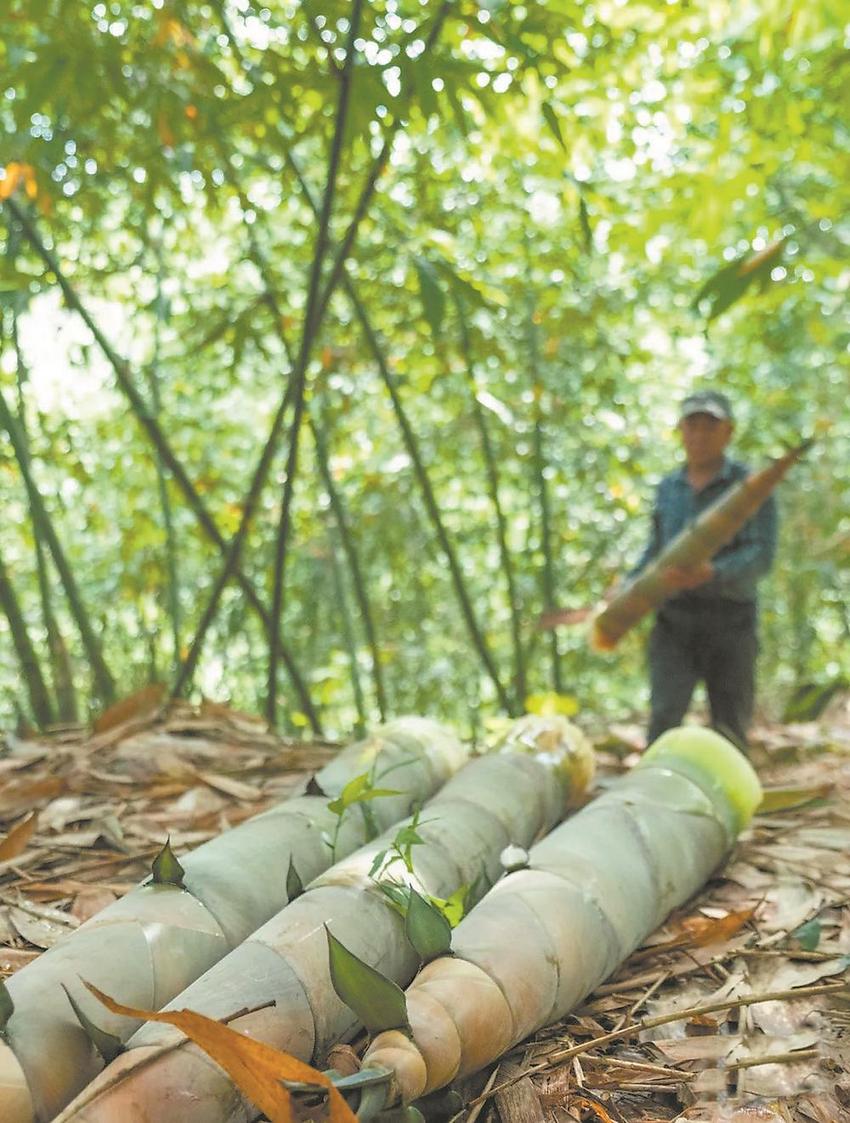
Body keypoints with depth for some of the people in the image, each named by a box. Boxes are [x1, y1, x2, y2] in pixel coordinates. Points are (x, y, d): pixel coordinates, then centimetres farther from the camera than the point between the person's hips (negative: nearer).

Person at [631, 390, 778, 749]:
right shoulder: (668, 488, 12)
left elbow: (761, 555, -14)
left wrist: (712, 574, -31)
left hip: (731, 621, -2)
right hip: (674, 618, 3)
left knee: (730, 727, 3)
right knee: (665, 716, -12)